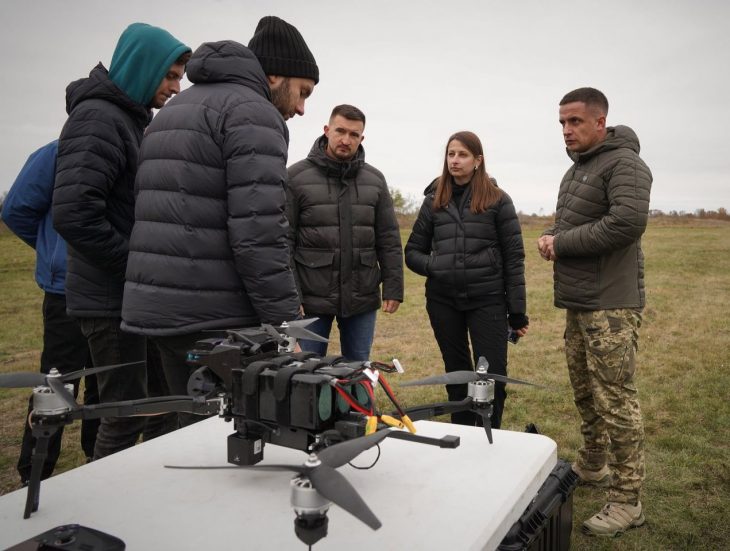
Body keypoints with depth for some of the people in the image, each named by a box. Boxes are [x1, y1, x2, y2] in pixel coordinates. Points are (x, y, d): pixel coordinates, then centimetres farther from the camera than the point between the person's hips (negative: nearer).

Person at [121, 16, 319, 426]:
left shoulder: (176, 108, 22)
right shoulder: (252, 112, -8)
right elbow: (259, 232, -19)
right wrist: (285, 322, -15)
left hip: (154, 307, 9)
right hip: (215, 317, -9)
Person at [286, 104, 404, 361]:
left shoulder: (375, 180, 7)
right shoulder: (296, 177, -3)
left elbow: (389, 240, 7)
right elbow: (282, 242, -5)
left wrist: (393, 288, 1)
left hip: (362, 298, 3)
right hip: (312, 298, -2)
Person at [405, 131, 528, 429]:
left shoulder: (498, 200, 1)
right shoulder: (434, 201, 9)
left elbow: (513, 257, -1)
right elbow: (413, 251, 13)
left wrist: (517, 311, -4)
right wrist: (434, 266, -9)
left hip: (488, 300, -3)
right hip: (443, 301, 3)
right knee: (457, 374, 13)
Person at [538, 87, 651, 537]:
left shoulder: (623, 163, -10)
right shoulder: (577, 169, 18)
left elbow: (628, 222, -25)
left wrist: (562, 243, -16)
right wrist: (552, 240, 2)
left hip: (611, 305, -9)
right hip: (578, 301, 9)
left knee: (616, 399, -5)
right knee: (586, 391, 18)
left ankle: (627, 500, 6)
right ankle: (593, 465, 35)